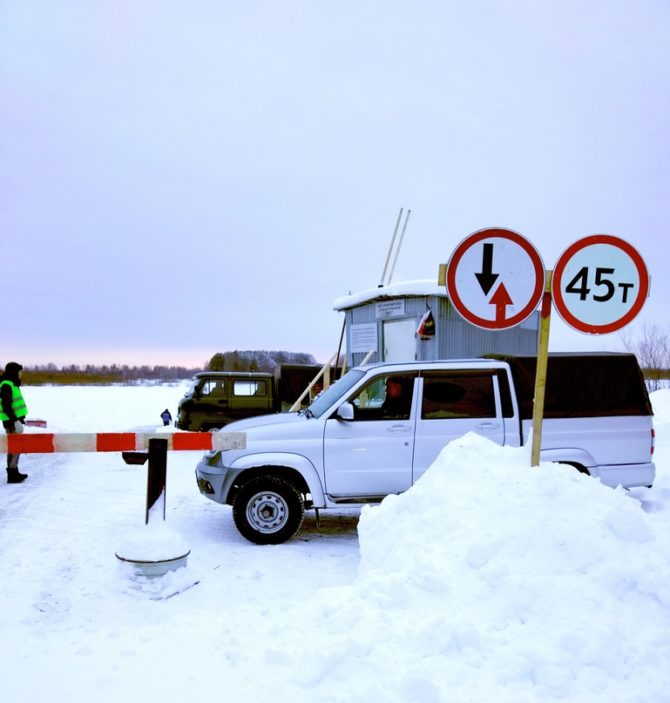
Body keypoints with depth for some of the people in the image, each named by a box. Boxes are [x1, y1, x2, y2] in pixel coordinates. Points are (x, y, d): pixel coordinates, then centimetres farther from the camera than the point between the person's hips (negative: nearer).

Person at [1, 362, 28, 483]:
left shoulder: (11, 384, 15)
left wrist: (20, 418, 24)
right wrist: (15, 420, -24)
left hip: (15, 419, 10)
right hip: (12, 421, -10)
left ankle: (14, 471, 23)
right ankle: (12, 474, -3)